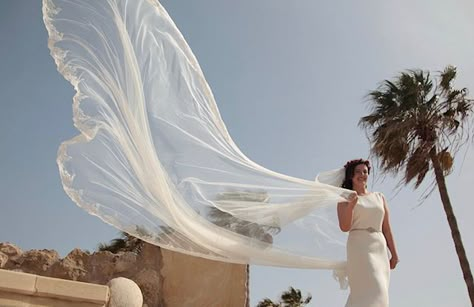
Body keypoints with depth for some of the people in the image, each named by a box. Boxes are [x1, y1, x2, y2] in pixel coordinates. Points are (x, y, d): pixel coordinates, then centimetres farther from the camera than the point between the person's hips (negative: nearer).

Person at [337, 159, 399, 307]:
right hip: (359, 247, -5)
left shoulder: (379, 197, 17)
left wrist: (394, 254, 10)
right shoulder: (345, 199, 6)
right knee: (372, 292, -18)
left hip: (380, 249, 5)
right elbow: (344, 227, -6)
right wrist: (351, 205, -21)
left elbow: (386, 227, 16)